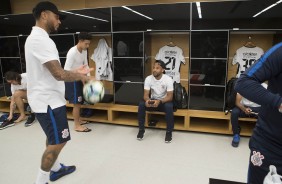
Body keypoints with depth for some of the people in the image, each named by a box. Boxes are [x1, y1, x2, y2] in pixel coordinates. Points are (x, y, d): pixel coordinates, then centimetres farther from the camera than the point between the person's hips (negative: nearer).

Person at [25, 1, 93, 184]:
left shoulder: (36, 38, 13)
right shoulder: (41, 39, -21)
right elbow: (58, 74, -26)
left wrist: (75, 71, 9)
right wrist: (81, 76, -10)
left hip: (46, 98, 11)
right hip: (48, 101, -11)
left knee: (53, 139, 22)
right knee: (57, 142, 0)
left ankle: (56, 169, 39)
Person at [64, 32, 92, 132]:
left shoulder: (84, 51, 2)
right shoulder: (72, 52, -23)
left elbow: (85, 64, 11)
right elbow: (66, 69, -26)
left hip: (79, 79, 8)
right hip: (72, 80, -8)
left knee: (79, 102, 17)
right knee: (77, 103, -3)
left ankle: (78, 120, 32)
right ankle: (77, 126, 9)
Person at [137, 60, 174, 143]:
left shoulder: (168, 79, -19)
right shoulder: (148, 79, -11)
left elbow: (170, 96, -21)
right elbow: (146, 95, -13)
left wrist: (159, 101, -40)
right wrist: (147, 100, -38)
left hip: (164, 101, -2)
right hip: (153, 100, 3)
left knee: (169, 106, -36)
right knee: (141, 104, -26)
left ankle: (169, 132, -18)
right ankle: (141, 130, -11)